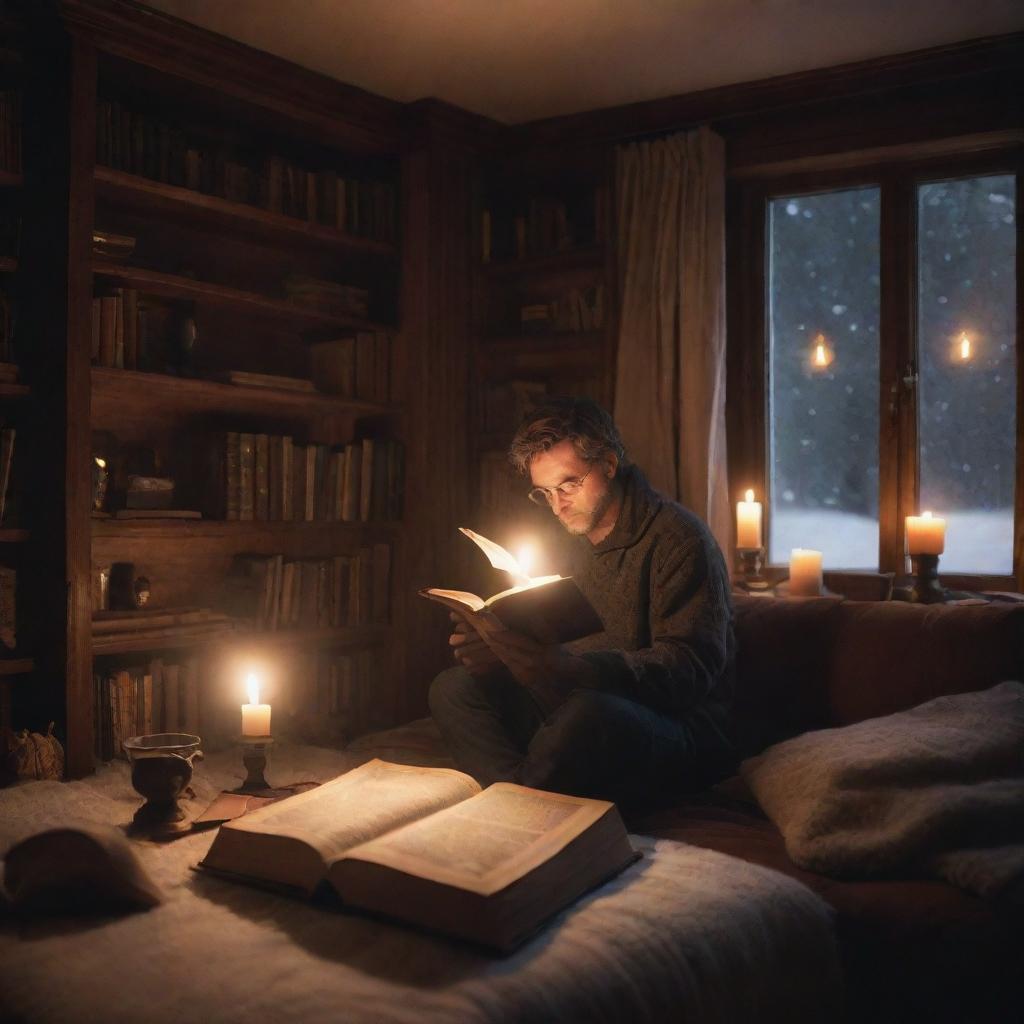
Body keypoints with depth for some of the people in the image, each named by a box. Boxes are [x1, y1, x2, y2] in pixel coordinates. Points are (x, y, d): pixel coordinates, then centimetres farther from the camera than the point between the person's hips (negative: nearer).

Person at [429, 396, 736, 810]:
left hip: (683, 726, -8)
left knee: (589, 713, -40)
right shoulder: (575, 541, 13)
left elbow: (692, 667, -23)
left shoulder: (677, 538, -12)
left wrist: (570, 666, -38)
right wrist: (496, 649, -13)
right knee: (453, 688, -6)